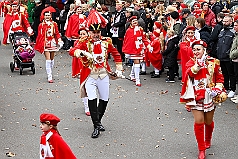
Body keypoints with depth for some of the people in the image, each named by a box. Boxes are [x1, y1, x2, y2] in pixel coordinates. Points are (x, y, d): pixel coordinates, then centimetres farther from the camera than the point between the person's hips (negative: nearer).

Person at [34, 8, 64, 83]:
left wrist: (59, 40, -7)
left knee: (52, 59, 12)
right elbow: (40, 35, 1)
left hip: (53, 43, 3)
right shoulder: (41, 25, -1)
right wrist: (38, 45, -1)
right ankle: (49, 77, -12)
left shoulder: (54, 24, 6)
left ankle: (49, 73, 28)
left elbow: (57, 33, 8)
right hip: (46, 43, -3)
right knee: (48, 59, -10)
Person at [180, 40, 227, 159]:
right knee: (198, 122, -8)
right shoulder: (190, 63, 0)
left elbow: (220, 78, 5)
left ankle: (207, 141, 45)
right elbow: (190, 73, -20)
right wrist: (198, 64, -30)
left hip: (209, 96, 1)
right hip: (196, 97, 0)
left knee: (208, 122, 14)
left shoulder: (213, 62, -2)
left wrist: (218, 89, -8)